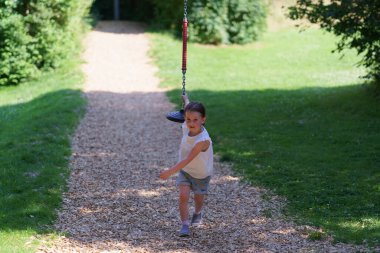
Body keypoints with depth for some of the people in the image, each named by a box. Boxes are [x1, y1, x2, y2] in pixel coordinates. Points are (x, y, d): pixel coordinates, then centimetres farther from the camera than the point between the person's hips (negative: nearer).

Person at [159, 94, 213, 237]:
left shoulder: (203, 140, -39)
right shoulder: (186, 127, -20)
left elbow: (188, 159, -39)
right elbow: (188, 108, 4)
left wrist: (170, 172, -41)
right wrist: (186, 99, 24)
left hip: (202, 173, -4)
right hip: (184, 170, 4)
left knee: (198, 197, 20)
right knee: (183, 196, -14)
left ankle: (197, 213, 51)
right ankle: (185, 225, -10)